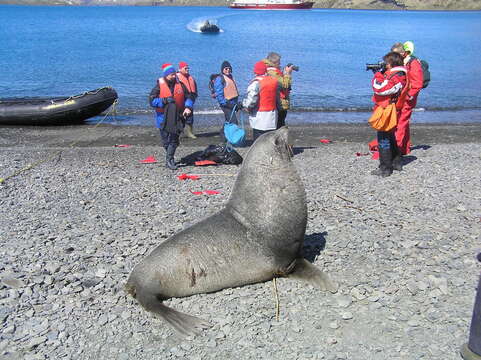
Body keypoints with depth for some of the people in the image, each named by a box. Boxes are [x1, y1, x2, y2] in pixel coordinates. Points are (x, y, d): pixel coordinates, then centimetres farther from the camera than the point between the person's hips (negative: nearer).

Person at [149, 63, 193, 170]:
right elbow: (152, 101, -7)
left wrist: (188, 107, -6)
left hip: (177, 117, 2)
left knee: (174, 140, 0)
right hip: (164, 118, -2)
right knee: (166, 140, 5)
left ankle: (169, 159, 6)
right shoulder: (159, 86, -3)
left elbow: (188, 97, 13)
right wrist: (165, 100, -17)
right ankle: (170, 159, 22)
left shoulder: (180, 85, 5)